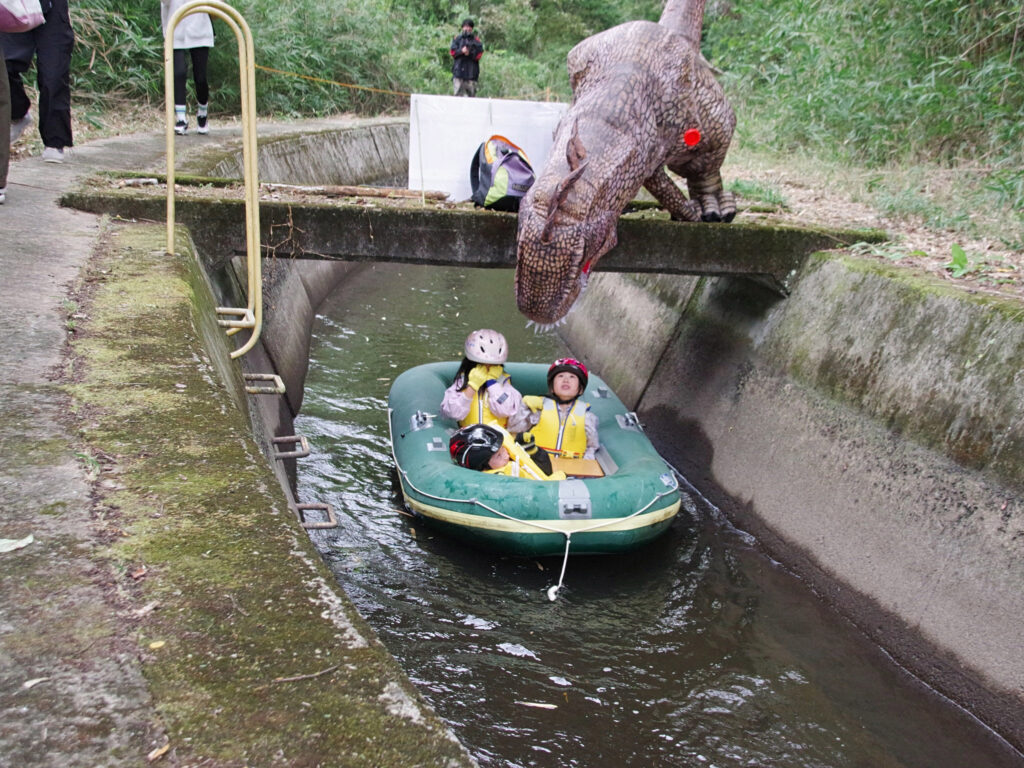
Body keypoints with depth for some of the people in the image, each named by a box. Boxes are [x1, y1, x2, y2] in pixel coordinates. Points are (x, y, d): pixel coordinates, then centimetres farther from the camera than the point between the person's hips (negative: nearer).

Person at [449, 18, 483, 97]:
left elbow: (479, 54, 0)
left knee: (471, 93, 0)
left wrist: (470, 53, -16)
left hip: (471, 72, 0)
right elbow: (452, 51, 4)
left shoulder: (476, 40, 8)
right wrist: (461, 51, -14)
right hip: (459, 70, 0)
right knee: (458, 93, -5)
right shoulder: (457, 38, 12)